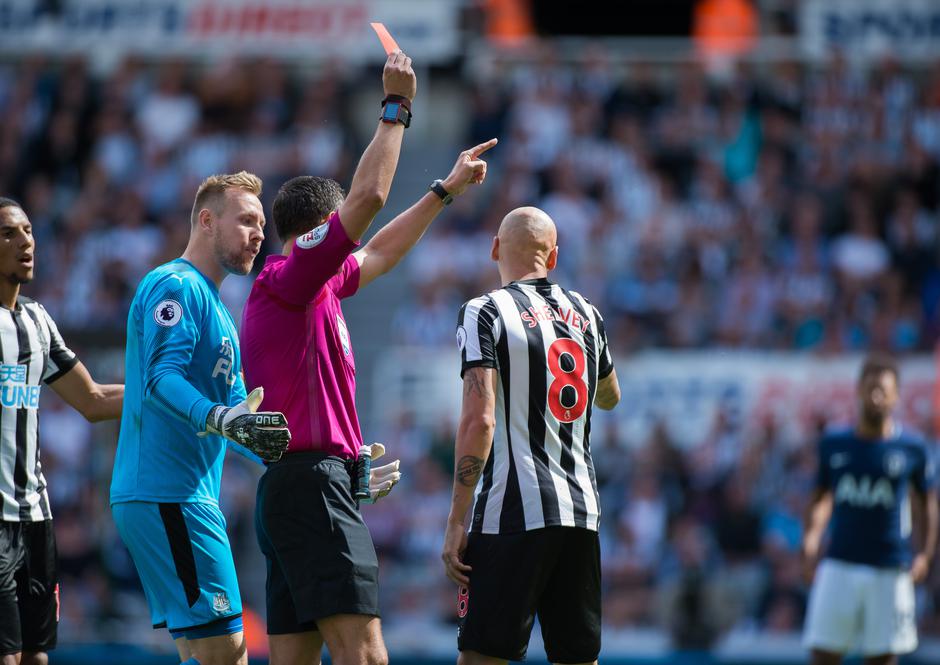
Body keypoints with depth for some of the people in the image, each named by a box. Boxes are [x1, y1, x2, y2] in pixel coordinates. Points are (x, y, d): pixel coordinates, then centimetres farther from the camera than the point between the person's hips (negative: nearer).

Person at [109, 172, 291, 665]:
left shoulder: (213, 305, 25)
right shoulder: (175, 286, -7)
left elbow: (238, 415, 29)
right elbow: (161, 378, -22)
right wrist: (221, 419, -38)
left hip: (187, 498, 11)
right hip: (169, 495, -11)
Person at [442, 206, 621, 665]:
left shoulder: (484, 313, -5)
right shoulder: (586, 313, 13)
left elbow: (479, 420, -14)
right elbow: (609, 397, 32)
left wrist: (456, 522, -13)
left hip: (512, 514, -6)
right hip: (581, 509, 6)